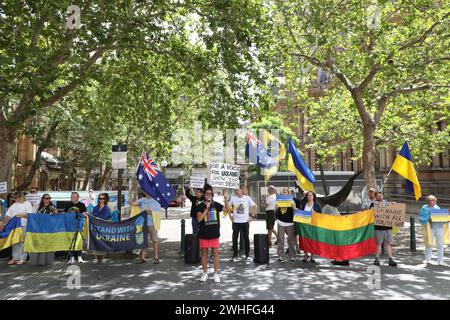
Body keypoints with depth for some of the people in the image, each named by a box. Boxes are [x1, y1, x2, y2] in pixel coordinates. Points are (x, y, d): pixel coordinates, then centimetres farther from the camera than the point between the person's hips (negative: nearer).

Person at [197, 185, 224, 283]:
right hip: (204, 233, -1)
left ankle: (216, 273, 15)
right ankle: (205, 273, 24)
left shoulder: (216, 204, 1)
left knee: (215, 253, 4)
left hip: (214, 233, 1)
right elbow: (199, 219, -17)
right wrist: (207, 209, -22)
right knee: (204, 253, 9)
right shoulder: (200, 206, -6)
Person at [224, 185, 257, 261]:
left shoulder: (247, 198, -5)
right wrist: (230, 215, -1)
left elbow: (254, 206, 2)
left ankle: (247, 254, 22)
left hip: (245, 221, -1)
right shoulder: (233, 198, -3)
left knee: (246, 238, 8)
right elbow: (227, 207, 7)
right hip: (236, 222, 1)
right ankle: (234, 254, 16)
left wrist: (252, 216, -2)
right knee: (235, 238, 4)